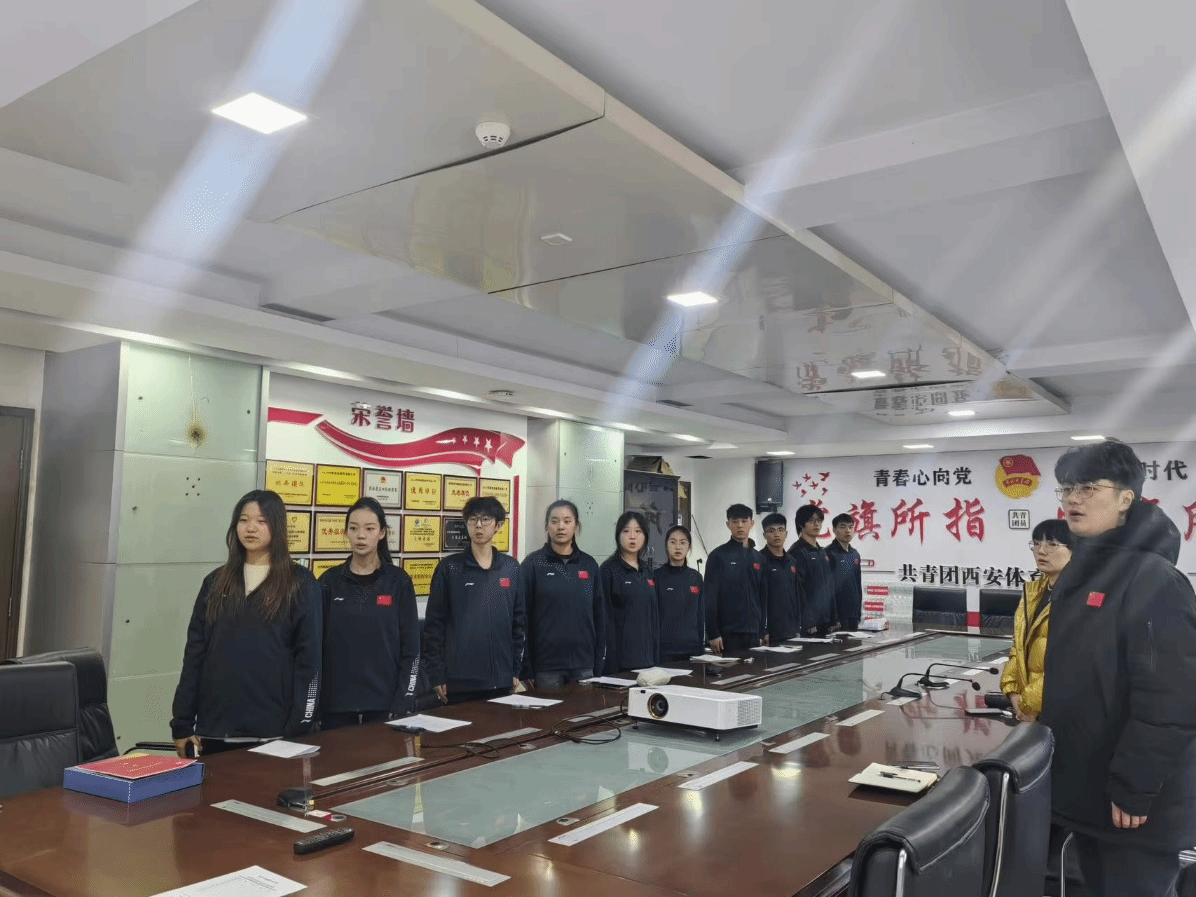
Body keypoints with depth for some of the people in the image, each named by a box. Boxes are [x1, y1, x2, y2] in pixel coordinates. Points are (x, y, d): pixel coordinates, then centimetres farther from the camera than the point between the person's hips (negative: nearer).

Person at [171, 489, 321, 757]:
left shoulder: (300, 583, -2)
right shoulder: (216, 582, 9)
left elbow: (308, 657, -5)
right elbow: (194, 652, 9)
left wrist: (299, 730, -10)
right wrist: (182, 724, 4)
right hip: (214, 728, 3)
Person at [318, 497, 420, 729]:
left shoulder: (399, 581, -2)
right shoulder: (330, 581, 3)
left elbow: (411, 648, -2)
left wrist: (402, 704, -8)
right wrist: (314, 704, 0)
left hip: (384, 703, -1)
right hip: (335, 704, 1)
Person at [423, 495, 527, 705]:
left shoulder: (512, 568, 7)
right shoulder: (449, 568, -2)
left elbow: (519, 621, 10)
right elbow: (434, 623, -3)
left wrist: (517, 671, 7)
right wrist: (436, 675, -6)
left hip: (501, 680, 3)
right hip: (458, 680, -3)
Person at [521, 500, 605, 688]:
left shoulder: (589, 565, 7)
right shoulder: (533, 564, -3)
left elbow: (599, 613, 10)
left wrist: (599, 660, 5)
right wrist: (526, 667, -9)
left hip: (583, 663, 3)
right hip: (545, 664, -3)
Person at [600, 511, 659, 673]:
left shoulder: (647, 574, 13)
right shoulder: (608, 570, -7)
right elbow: (606, 617, -12)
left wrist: (656, 658, 11)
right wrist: (612, 663, -16)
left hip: (647, 659, 6)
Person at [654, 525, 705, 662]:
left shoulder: (696, 577, 8)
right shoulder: (657, 576, -4)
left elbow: (701, 613, 12)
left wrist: (701, 644, 9)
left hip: (692, 648, 4)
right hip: (664, 649, -4)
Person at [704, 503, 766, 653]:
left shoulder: (759, 558, 12)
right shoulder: (718, 556, -5)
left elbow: (762, 597, 15)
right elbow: (710, 597, -8)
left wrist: (762, 632, 11)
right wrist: (713, 633, -12)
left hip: (753, 634, 5)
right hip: (727, 634, -5)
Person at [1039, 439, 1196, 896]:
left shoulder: (1154, 580, -20)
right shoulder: (1080, 572, 7)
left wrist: (1134, 789, -22)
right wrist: (1046, 736, 18)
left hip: (1130, 800, -8)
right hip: (1085, 786, 8)